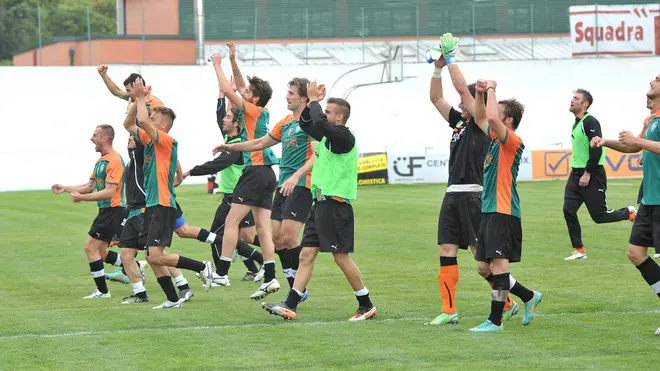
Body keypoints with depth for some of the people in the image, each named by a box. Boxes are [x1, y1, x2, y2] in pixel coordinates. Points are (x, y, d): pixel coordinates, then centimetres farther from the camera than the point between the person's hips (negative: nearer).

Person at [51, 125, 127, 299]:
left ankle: (102, 291, -3)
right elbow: (90, 186, 21)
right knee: (100, 252, 14)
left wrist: (82, 197, -20)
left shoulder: (114, 160, -17)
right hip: (106, 211, 10)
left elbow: (109, 192, -22)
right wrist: (65, 188, 15)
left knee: (91, 247, -9)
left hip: (113, 211, -10)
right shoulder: (100, 160, 15)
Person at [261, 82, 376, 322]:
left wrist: (315, 100, -12)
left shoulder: (345, 137, -13)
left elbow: (320, 123, -28)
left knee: (341, 257, -5)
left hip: (336, 205, -9)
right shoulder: (328, 136, 15)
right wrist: (312, 102, 12)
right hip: (320, 204, 9)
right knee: (306, 254, 3)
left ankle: (366, 306, 6)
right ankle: (290, 306, 0)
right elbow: (306, 124, 27)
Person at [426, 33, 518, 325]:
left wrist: (451, 59, -4)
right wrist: (438, 68, 7)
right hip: (452, 195, 8)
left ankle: (508, 304, 7)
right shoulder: (458, 121, 16)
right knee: (447, 252, 1)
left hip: (473, 196, -8)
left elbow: (463, 88, -13)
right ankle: (449, 311, 2)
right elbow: (436, 98, 19)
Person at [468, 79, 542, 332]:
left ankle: (495, 321, -7)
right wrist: (480, 93, 15)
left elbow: (490, 118, -27)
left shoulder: (513, 141, -12)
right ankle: (529, 297, 24)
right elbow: (481, 119, 31)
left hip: (503, 212, -10)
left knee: (498, 265, -10)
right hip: (489, 210, 10)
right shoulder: (495, 138, 14)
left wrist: (491, 89, -13)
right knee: (484, 267, 12)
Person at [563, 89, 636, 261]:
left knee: (599, 216, -2)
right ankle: (579, 251, 5)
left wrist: (588, 173, -22)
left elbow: (597, 149, -22)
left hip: (592, 176, -8)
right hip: (576, 174, 8)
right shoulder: (577, 123, 13)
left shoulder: (590, 122, -15)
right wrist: (577, 171, 19)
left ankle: (630, 213, 23)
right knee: (568, 211, -2)